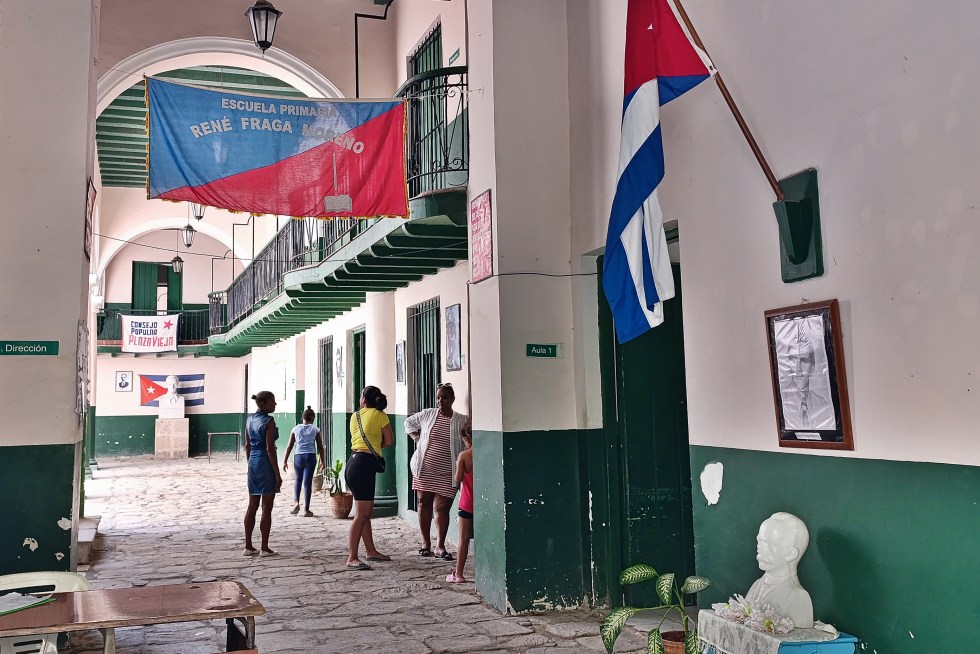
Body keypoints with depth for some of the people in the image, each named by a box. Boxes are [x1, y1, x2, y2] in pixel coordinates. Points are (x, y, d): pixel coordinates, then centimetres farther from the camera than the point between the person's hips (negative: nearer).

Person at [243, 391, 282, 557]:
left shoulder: (250, 419, 10)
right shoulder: (268, 421, -13)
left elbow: (247, 445, 14)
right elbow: (270, 449, -16)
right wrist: (277, 474, -13)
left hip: (253, 463, 8)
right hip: (266, 464, -8)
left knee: (252, 507, 12)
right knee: (266, 508, -1)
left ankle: (248, 546, 16)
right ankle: (264, 548, 2)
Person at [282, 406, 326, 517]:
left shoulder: (296, 429, 5)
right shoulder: (315, 429, 2)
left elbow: (289, 446, 5)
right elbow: (320, 447, 4)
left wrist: (285, 461, 11)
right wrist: (322, 461, 13)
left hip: (298, 457, 1)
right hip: (310, 457, -1)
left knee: (298, 480, 19)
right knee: (307, 482, 2)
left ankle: (296, 502, 1)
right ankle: (307, 509, 5)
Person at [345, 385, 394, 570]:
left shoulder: (355, 416, 12)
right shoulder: (380, 415, -4)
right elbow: (389, 442, 0)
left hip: (354, 463, 8)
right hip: (365, 465, -8)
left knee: (366, 512, 17)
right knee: (361, 515, -8)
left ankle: (371, 551, 27)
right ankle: (352, 559, -10)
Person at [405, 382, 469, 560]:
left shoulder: (461, 420, -1)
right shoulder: (427, 414, 4)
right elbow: (409, 422, 19)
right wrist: (417, 438, 10)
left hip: (446, 472, -2)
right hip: (424, 467, 2)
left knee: (442, 507, -2)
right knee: (424, 504, 8)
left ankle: (440, 546, 6)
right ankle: (425, 542, 20)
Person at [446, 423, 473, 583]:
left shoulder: (464, 455, -11)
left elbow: (457, 480, -10)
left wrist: (457, 466, 5)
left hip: (467, 503, -3)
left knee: (464, 539, 3)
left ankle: (458, 574, 6)